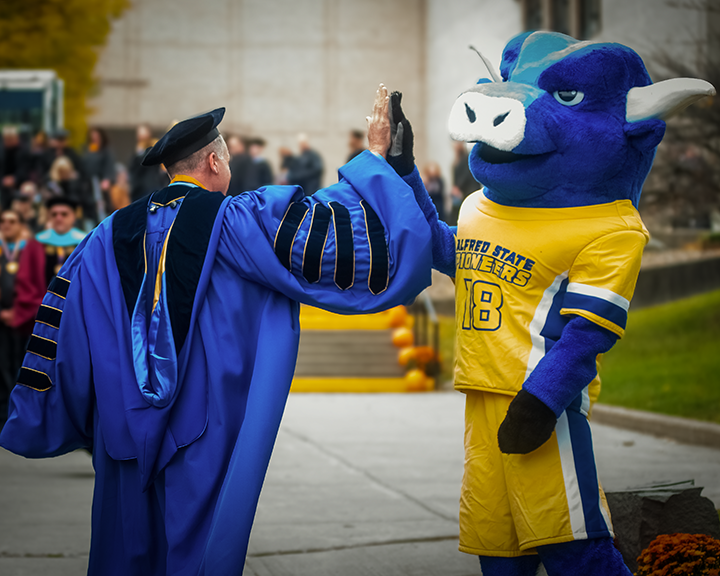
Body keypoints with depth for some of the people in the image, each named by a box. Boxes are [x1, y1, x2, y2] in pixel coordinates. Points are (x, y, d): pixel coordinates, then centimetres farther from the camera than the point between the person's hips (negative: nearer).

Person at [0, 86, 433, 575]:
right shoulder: (239, 223, -7)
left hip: (124, 438, 5)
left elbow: (62, 336, 8)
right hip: (205, 436, -4)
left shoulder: (111, 238, 6)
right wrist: (374, 156, 2)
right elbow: (336, 232, -11)